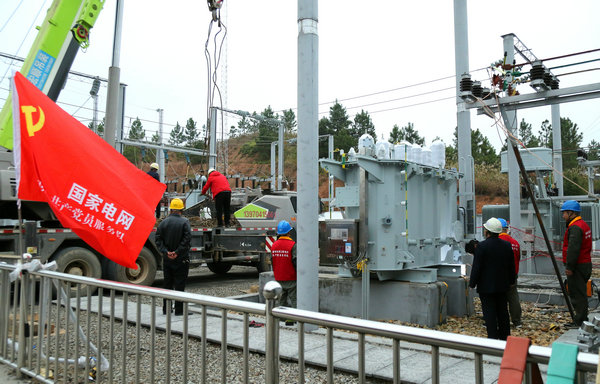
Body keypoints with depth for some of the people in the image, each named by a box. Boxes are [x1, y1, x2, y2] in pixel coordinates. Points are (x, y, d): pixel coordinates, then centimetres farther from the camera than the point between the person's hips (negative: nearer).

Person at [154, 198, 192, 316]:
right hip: (181, 259, -4)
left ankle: (166, 309, 20)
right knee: (179, 284, 1)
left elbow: (158, 239, -3)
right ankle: (179, 310, 3)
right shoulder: (184, 222, -8)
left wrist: (166, 252, -9)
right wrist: (177, 252, -15)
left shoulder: (163, 222, 4)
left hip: (167, 259, 4)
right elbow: (187, 239, -18)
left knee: (167, 284, 13)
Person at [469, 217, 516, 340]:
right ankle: (505, 337, 25)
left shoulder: (482, 246, -16)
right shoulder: (507, 245, 3)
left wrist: (472, 283, -6)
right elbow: (512, 267, 11)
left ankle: (493, 339, 1)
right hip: (502, 286, 6)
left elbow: (476, 268, -15)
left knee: (490, 313, -1)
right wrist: (511, 281, 22)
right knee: (503, 312, 15)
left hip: (486, 286, -6)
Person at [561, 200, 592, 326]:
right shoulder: (584, 225, 18)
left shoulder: (575, 227, -17)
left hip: (577, 266, -11)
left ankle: (580, 321, -1)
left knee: (577, 293, -5)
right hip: (585, 264, 11)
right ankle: (582, 319, 23)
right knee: (579, 292, 16)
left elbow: (573, 249, -24)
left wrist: (569, 267, -22)